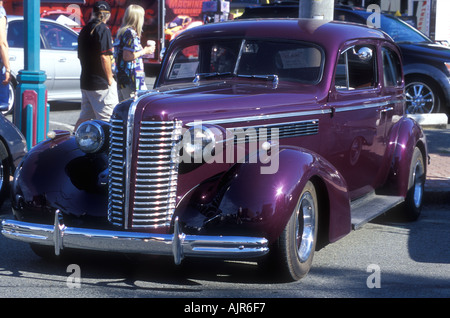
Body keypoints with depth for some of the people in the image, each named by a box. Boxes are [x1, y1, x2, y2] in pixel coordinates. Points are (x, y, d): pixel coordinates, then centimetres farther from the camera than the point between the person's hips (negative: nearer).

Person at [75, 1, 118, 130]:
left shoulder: (84, 30, 13)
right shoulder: (103, 29, -13)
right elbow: (104, 57, -20)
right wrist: (110, 78, -11)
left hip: (85, 82, 8)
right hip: (101, 83, -8)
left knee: (85, 117, 14)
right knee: (107, 120, -4)